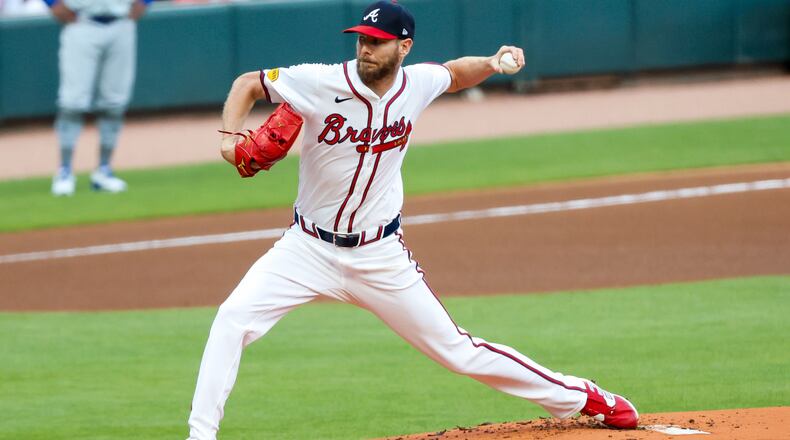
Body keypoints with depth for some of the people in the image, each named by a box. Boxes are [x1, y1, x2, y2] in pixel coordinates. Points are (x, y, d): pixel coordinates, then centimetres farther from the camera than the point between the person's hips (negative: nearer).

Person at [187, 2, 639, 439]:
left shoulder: (417, 84, -6)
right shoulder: (322, 83, -16)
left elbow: (456, 74, 17)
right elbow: (247, 84, -6)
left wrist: (492, 64, -4)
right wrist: (230, 138, -22)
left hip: (381, 256, 1)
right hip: (309, 249, -1)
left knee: (456, 349, 5)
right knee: (234, 318, -21)